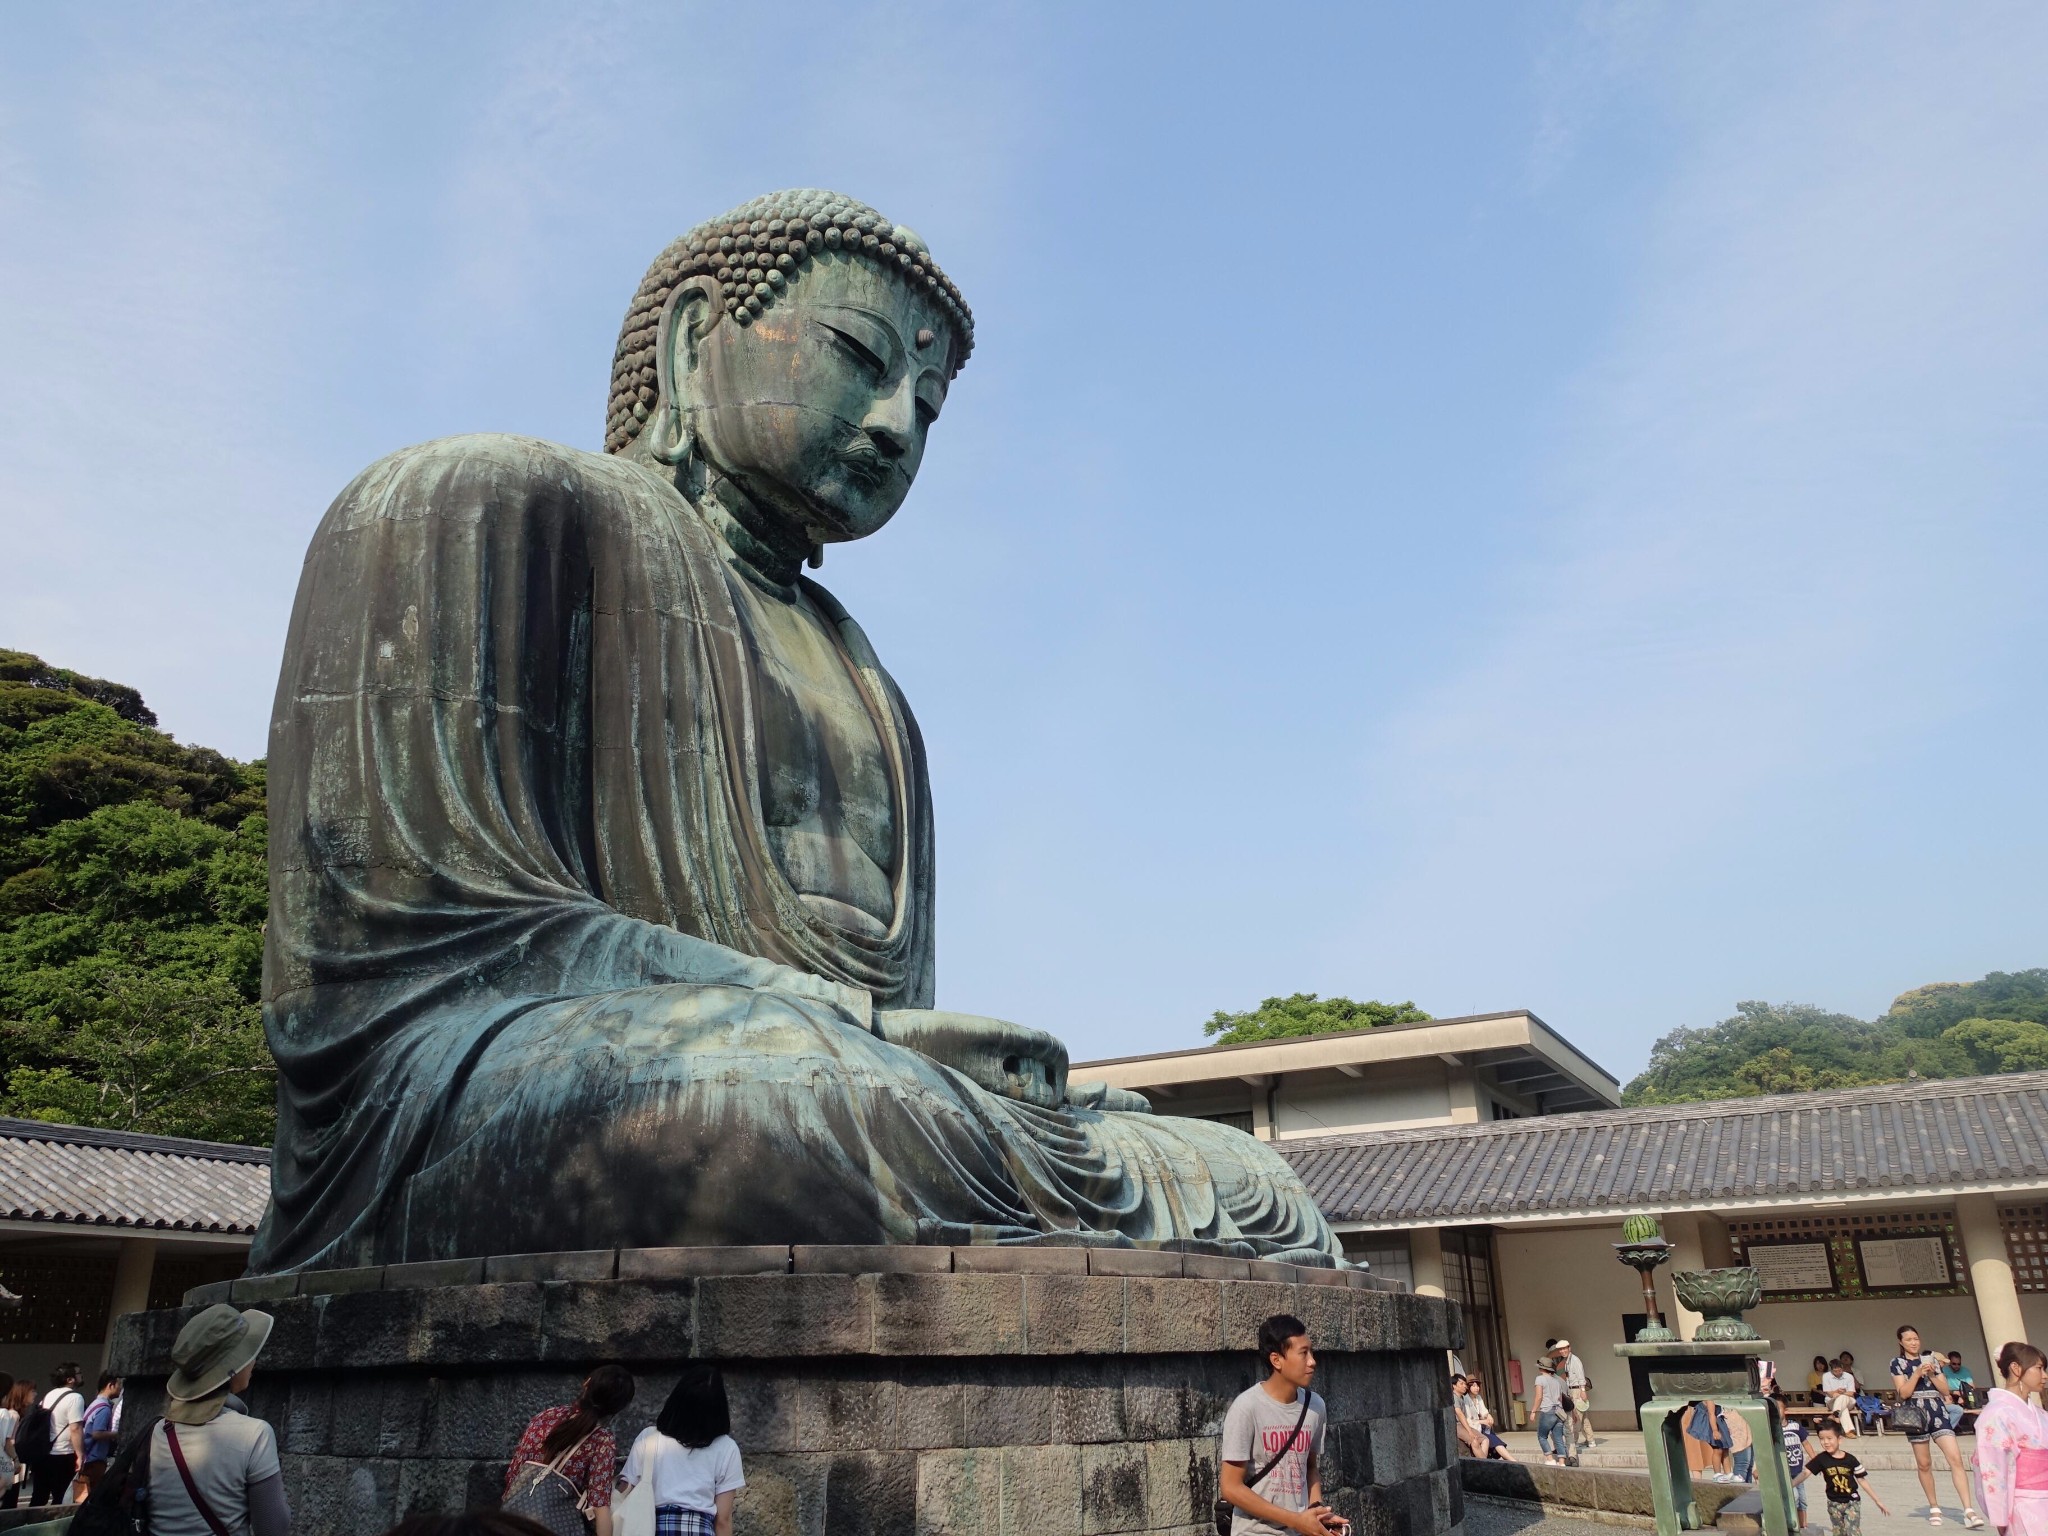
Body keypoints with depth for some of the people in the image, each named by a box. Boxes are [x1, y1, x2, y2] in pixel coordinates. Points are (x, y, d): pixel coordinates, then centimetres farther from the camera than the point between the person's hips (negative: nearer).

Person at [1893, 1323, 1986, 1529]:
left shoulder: (1931, 1358, 10)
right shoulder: (1897, 1363, 3)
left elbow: (1945, 1390, 8)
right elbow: (1903, 1393, -7)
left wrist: (1931, 1374, -8)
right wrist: (1918, 1372, -15)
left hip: (1938, 1412, 1)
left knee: (1955, 1458, -14)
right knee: (1924, 1464, 6)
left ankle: (1968, 1510, -16)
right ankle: (1934, 1508, 20)